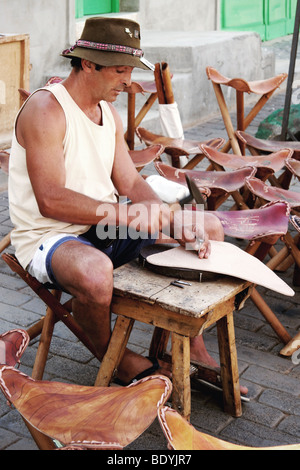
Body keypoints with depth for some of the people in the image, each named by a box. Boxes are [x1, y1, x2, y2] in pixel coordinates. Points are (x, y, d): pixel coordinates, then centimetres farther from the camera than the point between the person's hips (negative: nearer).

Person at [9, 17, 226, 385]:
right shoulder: (46, 110, -19)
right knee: (94, 272, -44)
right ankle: (110, 354, -9)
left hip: (105, 228, 9)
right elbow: (50, 200, -27)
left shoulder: (109, 113, 9)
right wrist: (126, 214, -31)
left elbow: (131, 183, 5)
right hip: (48, 237, -8)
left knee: (210, 229, 5)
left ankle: (190, 343, 14)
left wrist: (174, 221, -12)